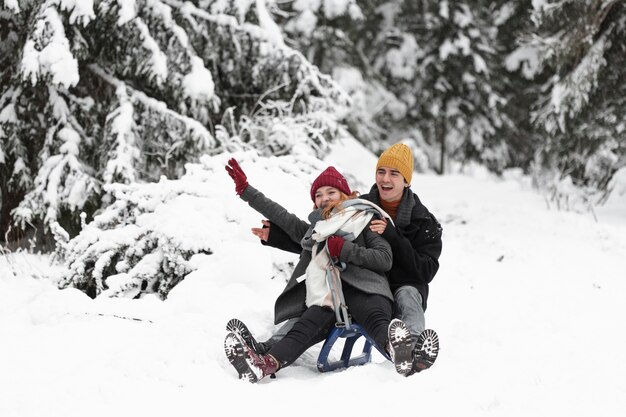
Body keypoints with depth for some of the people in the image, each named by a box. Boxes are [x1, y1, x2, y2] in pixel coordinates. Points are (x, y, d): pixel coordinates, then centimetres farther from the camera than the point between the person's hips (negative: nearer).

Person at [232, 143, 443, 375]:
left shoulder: (425, 223, 0)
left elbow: (426, 272, -11)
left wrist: (391, 237, -21)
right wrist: (275, 235, -2)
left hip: (403, 288, -3)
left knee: (408, 294, -36)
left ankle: (415, 352, -64)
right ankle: (269, 349, -40)